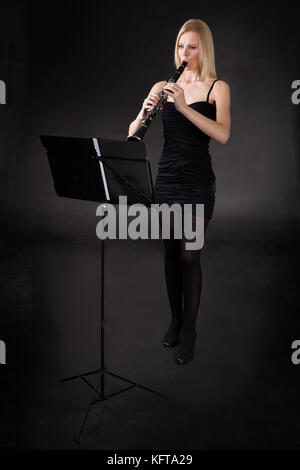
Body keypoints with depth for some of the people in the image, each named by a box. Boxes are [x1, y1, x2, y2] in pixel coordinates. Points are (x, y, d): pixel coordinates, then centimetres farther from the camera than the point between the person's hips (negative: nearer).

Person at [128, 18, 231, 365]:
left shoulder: (217, 87, 1)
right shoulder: (162, 87, 10)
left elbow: (223, 135, -17)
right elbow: (132, 134, 3)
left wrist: (184, 106, -25)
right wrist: (144, 112, -17)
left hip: (197, 183, -3)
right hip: (166, 180, 3)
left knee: (190, 255, -4)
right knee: (170, 251, 10)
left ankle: (189, 330, 12)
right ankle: (175, 319, 28)